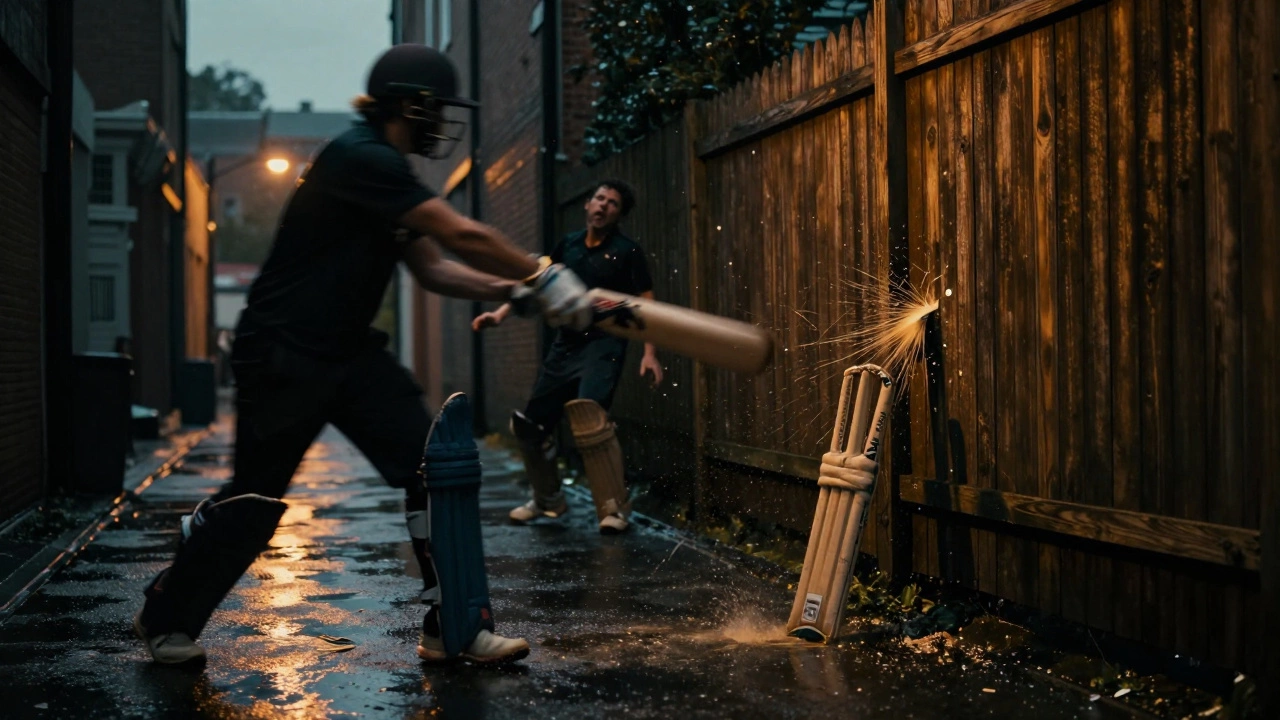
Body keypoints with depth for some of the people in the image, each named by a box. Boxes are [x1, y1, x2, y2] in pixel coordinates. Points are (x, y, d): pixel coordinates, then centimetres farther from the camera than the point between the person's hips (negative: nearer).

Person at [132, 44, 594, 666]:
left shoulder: (388, 177, 11)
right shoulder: (359, 159, -20)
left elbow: (432, 269, 9)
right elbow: (462, 235, -23)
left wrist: (512, 288, -4)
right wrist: (541, 277, -18)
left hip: (350, 353, 9)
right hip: (282, 357, -9)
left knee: (440, 465, -2)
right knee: (255, 497, 1)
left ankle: (455, 629, 4)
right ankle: (166, 618, 25)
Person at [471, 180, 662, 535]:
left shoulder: (627, 251, -2)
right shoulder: (569, 245, 11)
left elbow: (646, 303, -6)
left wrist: (649, 353, -16)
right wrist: (501, 313, 5)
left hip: (603, 344, -6)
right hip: (565, 345, 6)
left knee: (588, 414, -28)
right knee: (530, 422, 6)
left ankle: (615, 508, -19)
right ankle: (548, 499, 28)